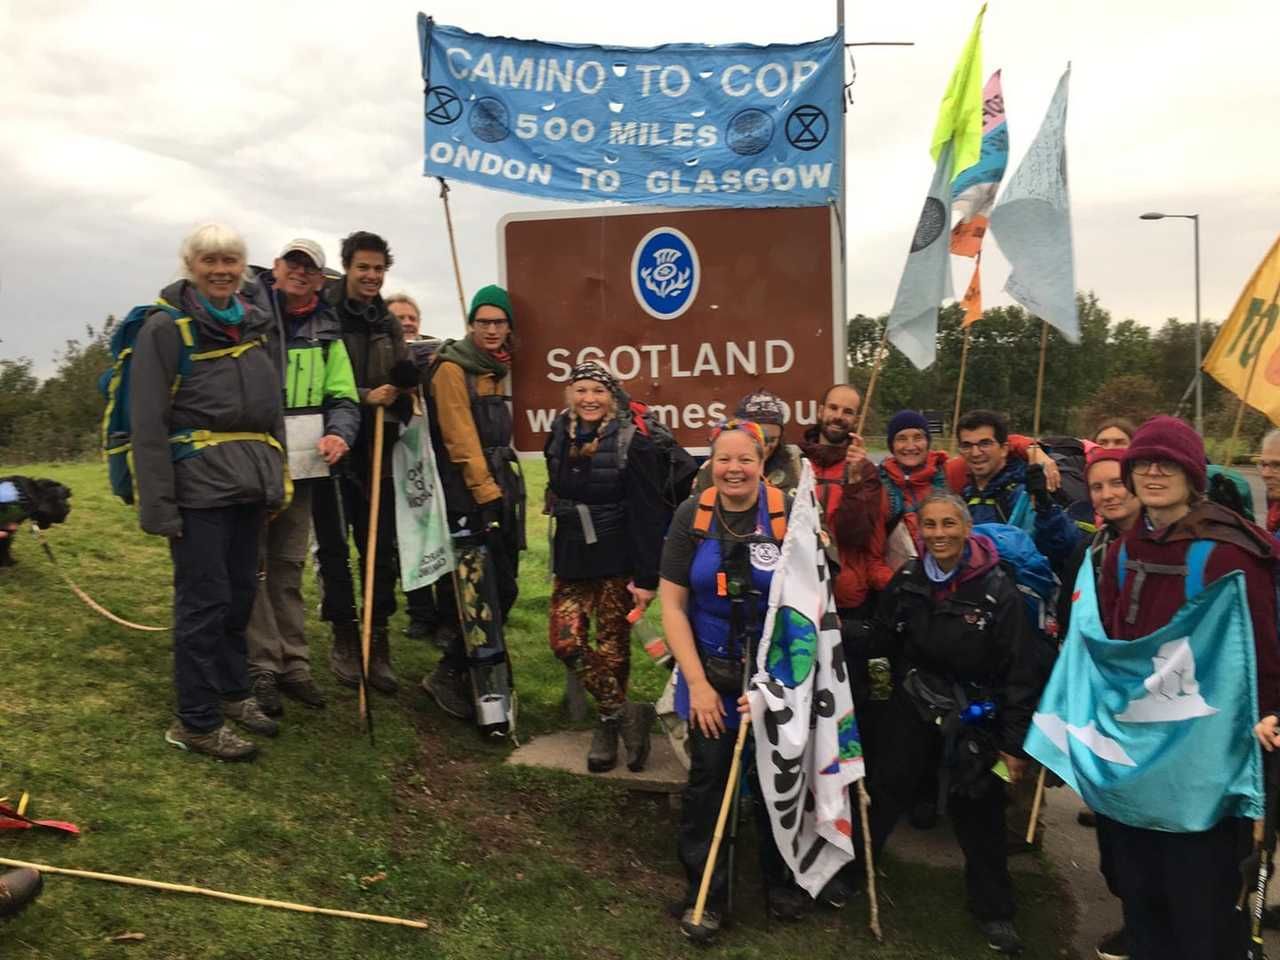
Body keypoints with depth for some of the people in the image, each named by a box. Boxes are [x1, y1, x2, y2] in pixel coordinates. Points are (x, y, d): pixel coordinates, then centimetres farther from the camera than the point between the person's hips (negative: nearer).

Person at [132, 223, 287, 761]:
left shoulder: (257, 325, 14)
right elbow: (148, 422, -9)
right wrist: (158, 504, -13)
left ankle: (233, 692, 31)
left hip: (250, 484, 6)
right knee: (204, 599, -2)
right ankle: (196, 722, 11)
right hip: (198, 487, -6)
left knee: (241, 593, 14)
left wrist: (277, 478, 16)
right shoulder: (165, 328, -5)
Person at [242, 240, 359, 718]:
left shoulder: (326, 332, 12)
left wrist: (339, 433, -9)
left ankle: (293, 665, 23)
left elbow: (343, 398, 12)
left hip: (302, 464, 5)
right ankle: (261, 669, 8)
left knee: (289, 565, 13)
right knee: (252, 565, -2)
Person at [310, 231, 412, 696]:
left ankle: (378, 644, 17)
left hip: (377, 453, 5)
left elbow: (402, 381, 16)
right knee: (333, 547, 6)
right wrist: (364, 398, -20)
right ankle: (344, 639, 22)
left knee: (381, 549, 6)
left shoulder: (387, 322, 12)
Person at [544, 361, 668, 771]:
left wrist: (647, 577, -17)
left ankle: (608, 726, 22)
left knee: (612, 645, 4)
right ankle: (627, 714, 7)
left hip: (617, 558, -5)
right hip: (572, 556, 5)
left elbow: (649, 515, -14)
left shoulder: (632, 443, -13)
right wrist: (561, 552, 14)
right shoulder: (558, 438, 4)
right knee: (565, 639, -5)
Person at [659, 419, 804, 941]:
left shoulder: (788, 514, -11)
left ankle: (781, 880, 38)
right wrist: (697, 682, -9)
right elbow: (672, 604, -4)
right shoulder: (692, 516, -7)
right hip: (710, 671, 1)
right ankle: (703, 894, 27)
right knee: (708, 780, 6)